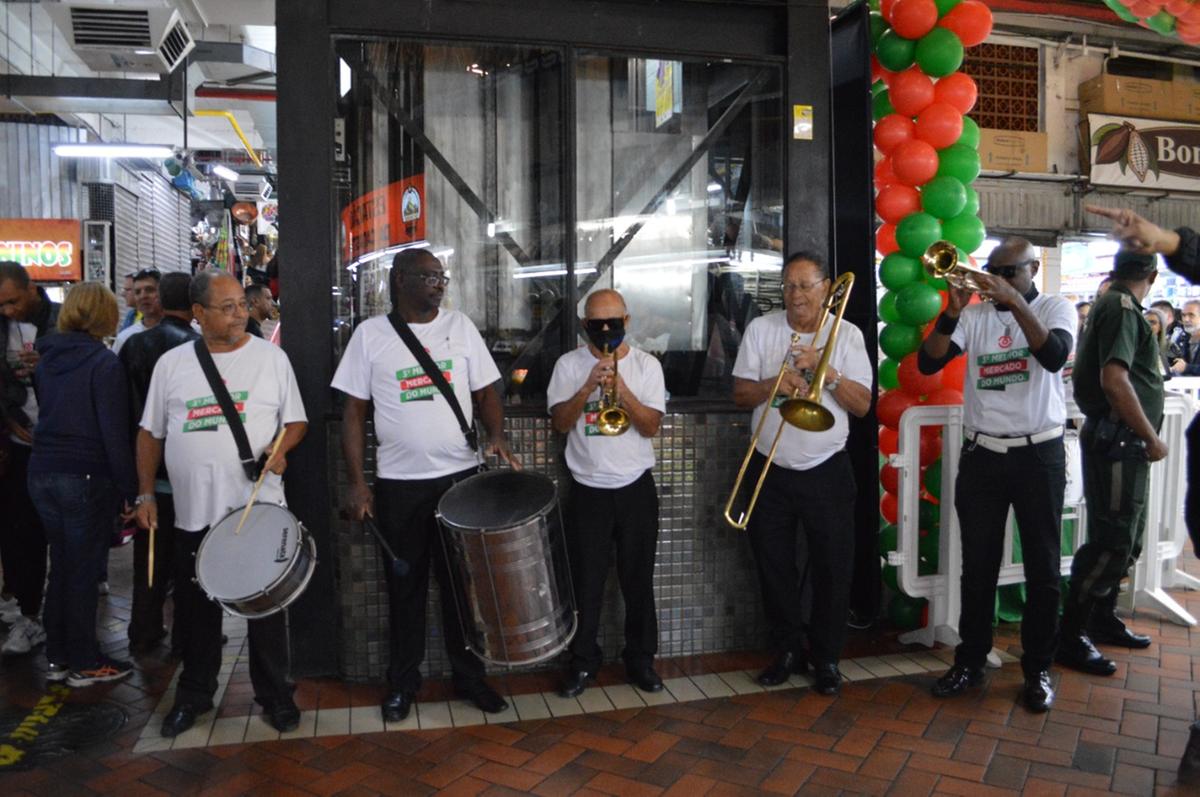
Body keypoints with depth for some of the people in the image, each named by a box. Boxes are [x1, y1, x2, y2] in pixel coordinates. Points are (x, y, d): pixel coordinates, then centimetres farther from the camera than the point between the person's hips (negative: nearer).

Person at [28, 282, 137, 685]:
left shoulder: (46, 357, 8)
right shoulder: (103, 362, -14)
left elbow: (42, 412, 17)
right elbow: (115, 433, -16)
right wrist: (129, 490, -11)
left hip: (42, 473, 7)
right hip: (85, 478, -7)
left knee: (61, 566, 16)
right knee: (84, 571, 4)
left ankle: (57, 658, 25)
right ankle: (84, 663, 15)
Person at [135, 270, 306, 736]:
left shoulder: (271, 357, 0)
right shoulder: (171, 364, 5)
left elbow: (296, 420, 4)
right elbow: (151, 433, 11)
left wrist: (280, 448, -17)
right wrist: (146, 494, 5)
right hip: (193, 512, 2)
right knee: (196, 609, 15)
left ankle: (275, 694, 23)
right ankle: (194, 694, 34)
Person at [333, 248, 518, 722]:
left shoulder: (460, 326, 5)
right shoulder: (370, 334, 0)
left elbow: (486, 393, 7)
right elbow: (354, 412, 1)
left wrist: (497, 435, -12)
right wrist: (357, 482, -5)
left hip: (460, 476, 1)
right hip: (398, 484, -1)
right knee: (405, 585, 11)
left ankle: (469, 676, 26)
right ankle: (403, 681, 27)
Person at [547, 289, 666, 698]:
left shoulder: (646, 365, 0)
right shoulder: (568, 365, 2)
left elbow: (651, 426, -8)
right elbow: (561, 423, -6)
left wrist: (620, 388, -20)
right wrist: (589, 387, -19)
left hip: (636, 487, 0)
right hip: (588, 490, 0)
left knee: (638, 579, 10)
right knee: (585, 582, 6)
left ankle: (641, 658, 26)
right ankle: (582, 661, 23)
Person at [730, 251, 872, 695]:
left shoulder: (846, 334, -1)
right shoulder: (761, 329, 1)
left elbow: (862, 405, -6)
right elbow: (740, 394, 0)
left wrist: (827, 371, -18)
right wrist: (773, 385, -17)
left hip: (827, 471, -1)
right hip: (770, 470, 1)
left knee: (833, 569, 5)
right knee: (774, 567, 9)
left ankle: (826, 657, 24)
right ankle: (787, 651, 27)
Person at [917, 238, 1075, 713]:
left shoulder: (1055, 308, 2)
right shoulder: (974, 315, 4)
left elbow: (1056, 356, -19)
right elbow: (928, 363, -8)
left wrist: (1015, 301, -25)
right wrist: (952, 311, -20)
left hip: (1039, 455, -1)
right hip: (981, 455, 2)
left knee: (1042, 569, 7)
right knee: (977, 567, 9)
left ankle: (1038, 670, 21)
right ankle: (970, 662, 21)